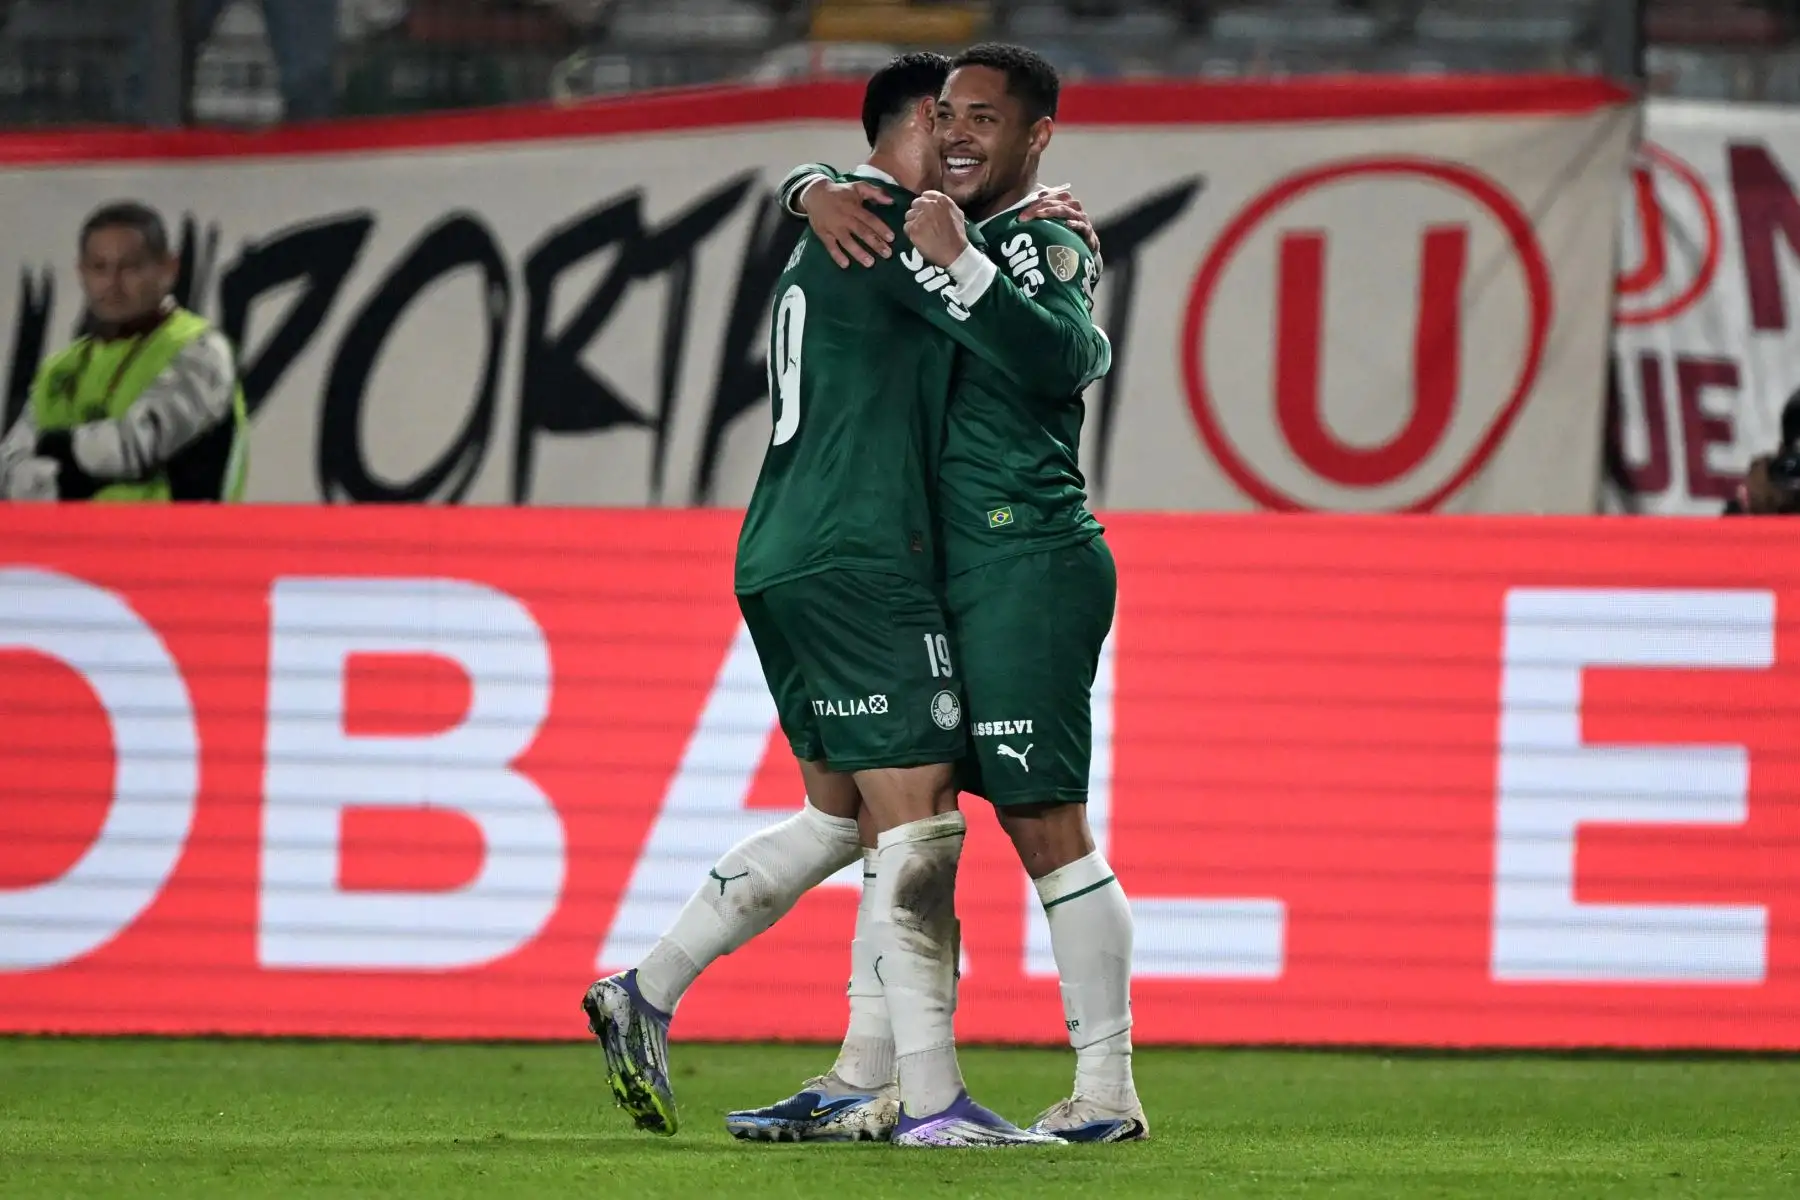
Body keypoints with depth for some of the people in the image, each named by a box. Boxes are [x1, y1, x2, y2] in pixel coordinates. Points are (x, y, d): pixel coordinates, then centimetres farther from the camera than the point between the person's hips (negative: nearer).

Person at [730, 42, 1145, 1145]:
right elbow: (816, 178, 24)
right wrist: (819, 195, 1)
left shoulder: (1047, 244, -7)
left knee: (1044, 821, -11)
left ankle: (1108, 1094, -9)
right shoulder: (955, 227, 16)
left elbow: (1076, 353, -26)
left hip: (1029, 561, -9)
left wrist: (963, 265, -29)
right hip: (946, 562, 9)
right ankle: (863, 1078, 13)